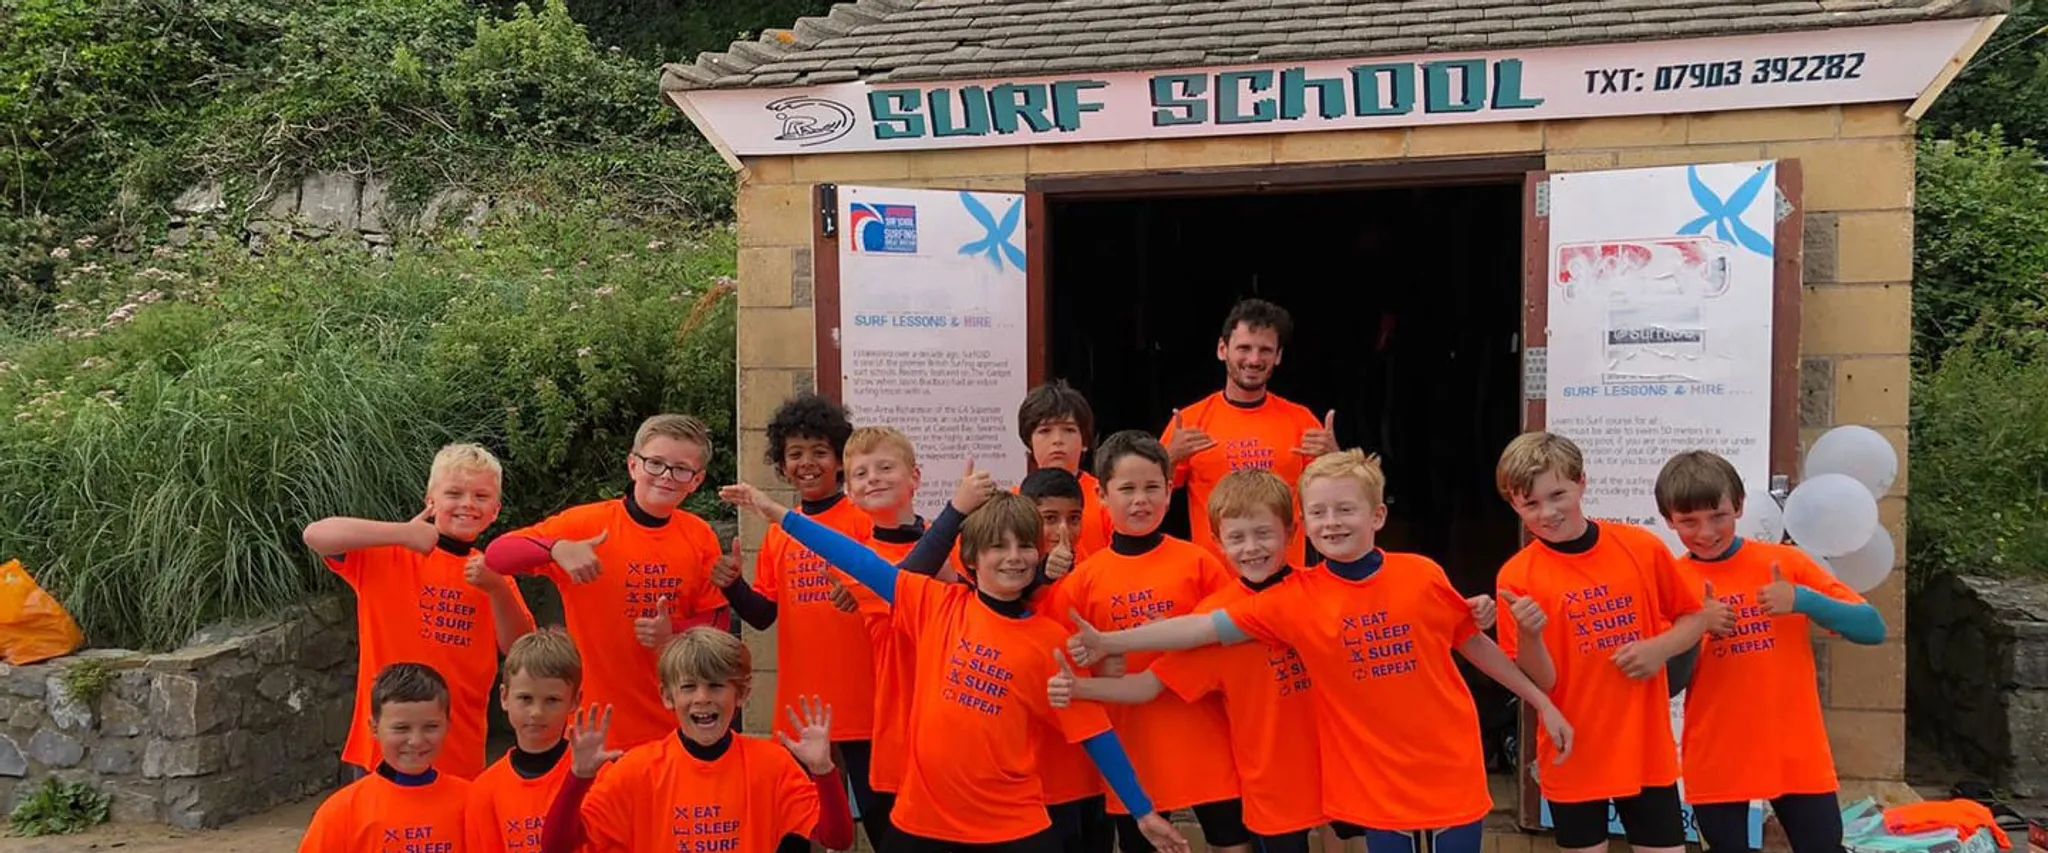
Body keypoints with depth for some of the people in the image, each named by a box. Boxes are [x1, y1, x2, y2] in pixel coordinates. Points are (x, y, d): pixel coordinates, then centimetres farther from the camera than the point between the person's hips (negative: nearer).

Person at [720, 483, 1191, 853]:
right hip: (924, 815, 2)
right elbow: (864, 563, -1)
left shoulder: (1051, 640, -4)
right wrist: (781, 514, -2)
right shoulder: (936, 603, -1)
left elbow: (1094, 732, 0)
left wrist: (1144, 811, 1)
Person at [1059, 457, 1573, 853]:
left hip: (1451, 776, 0)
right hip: (1376, 789, 0)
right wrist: (1110, 642, -16)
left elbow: (1473, 641, 7)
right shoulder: (1292, 601, -9)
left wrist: (1541, 702, 14)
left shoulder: (1423, 577, -8)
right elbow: (1203, 626, -11)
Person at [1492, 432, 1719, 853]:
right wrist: (1529, 634, -29)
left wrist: (1660, 648, -10)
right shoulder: (1518, 576, -9)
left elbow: (1694, 617, 10)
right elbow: (1538, 684, -9)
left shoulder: (1643, 548, -3)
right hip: (1573, 757, -1)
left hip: (1647, 750, 1)